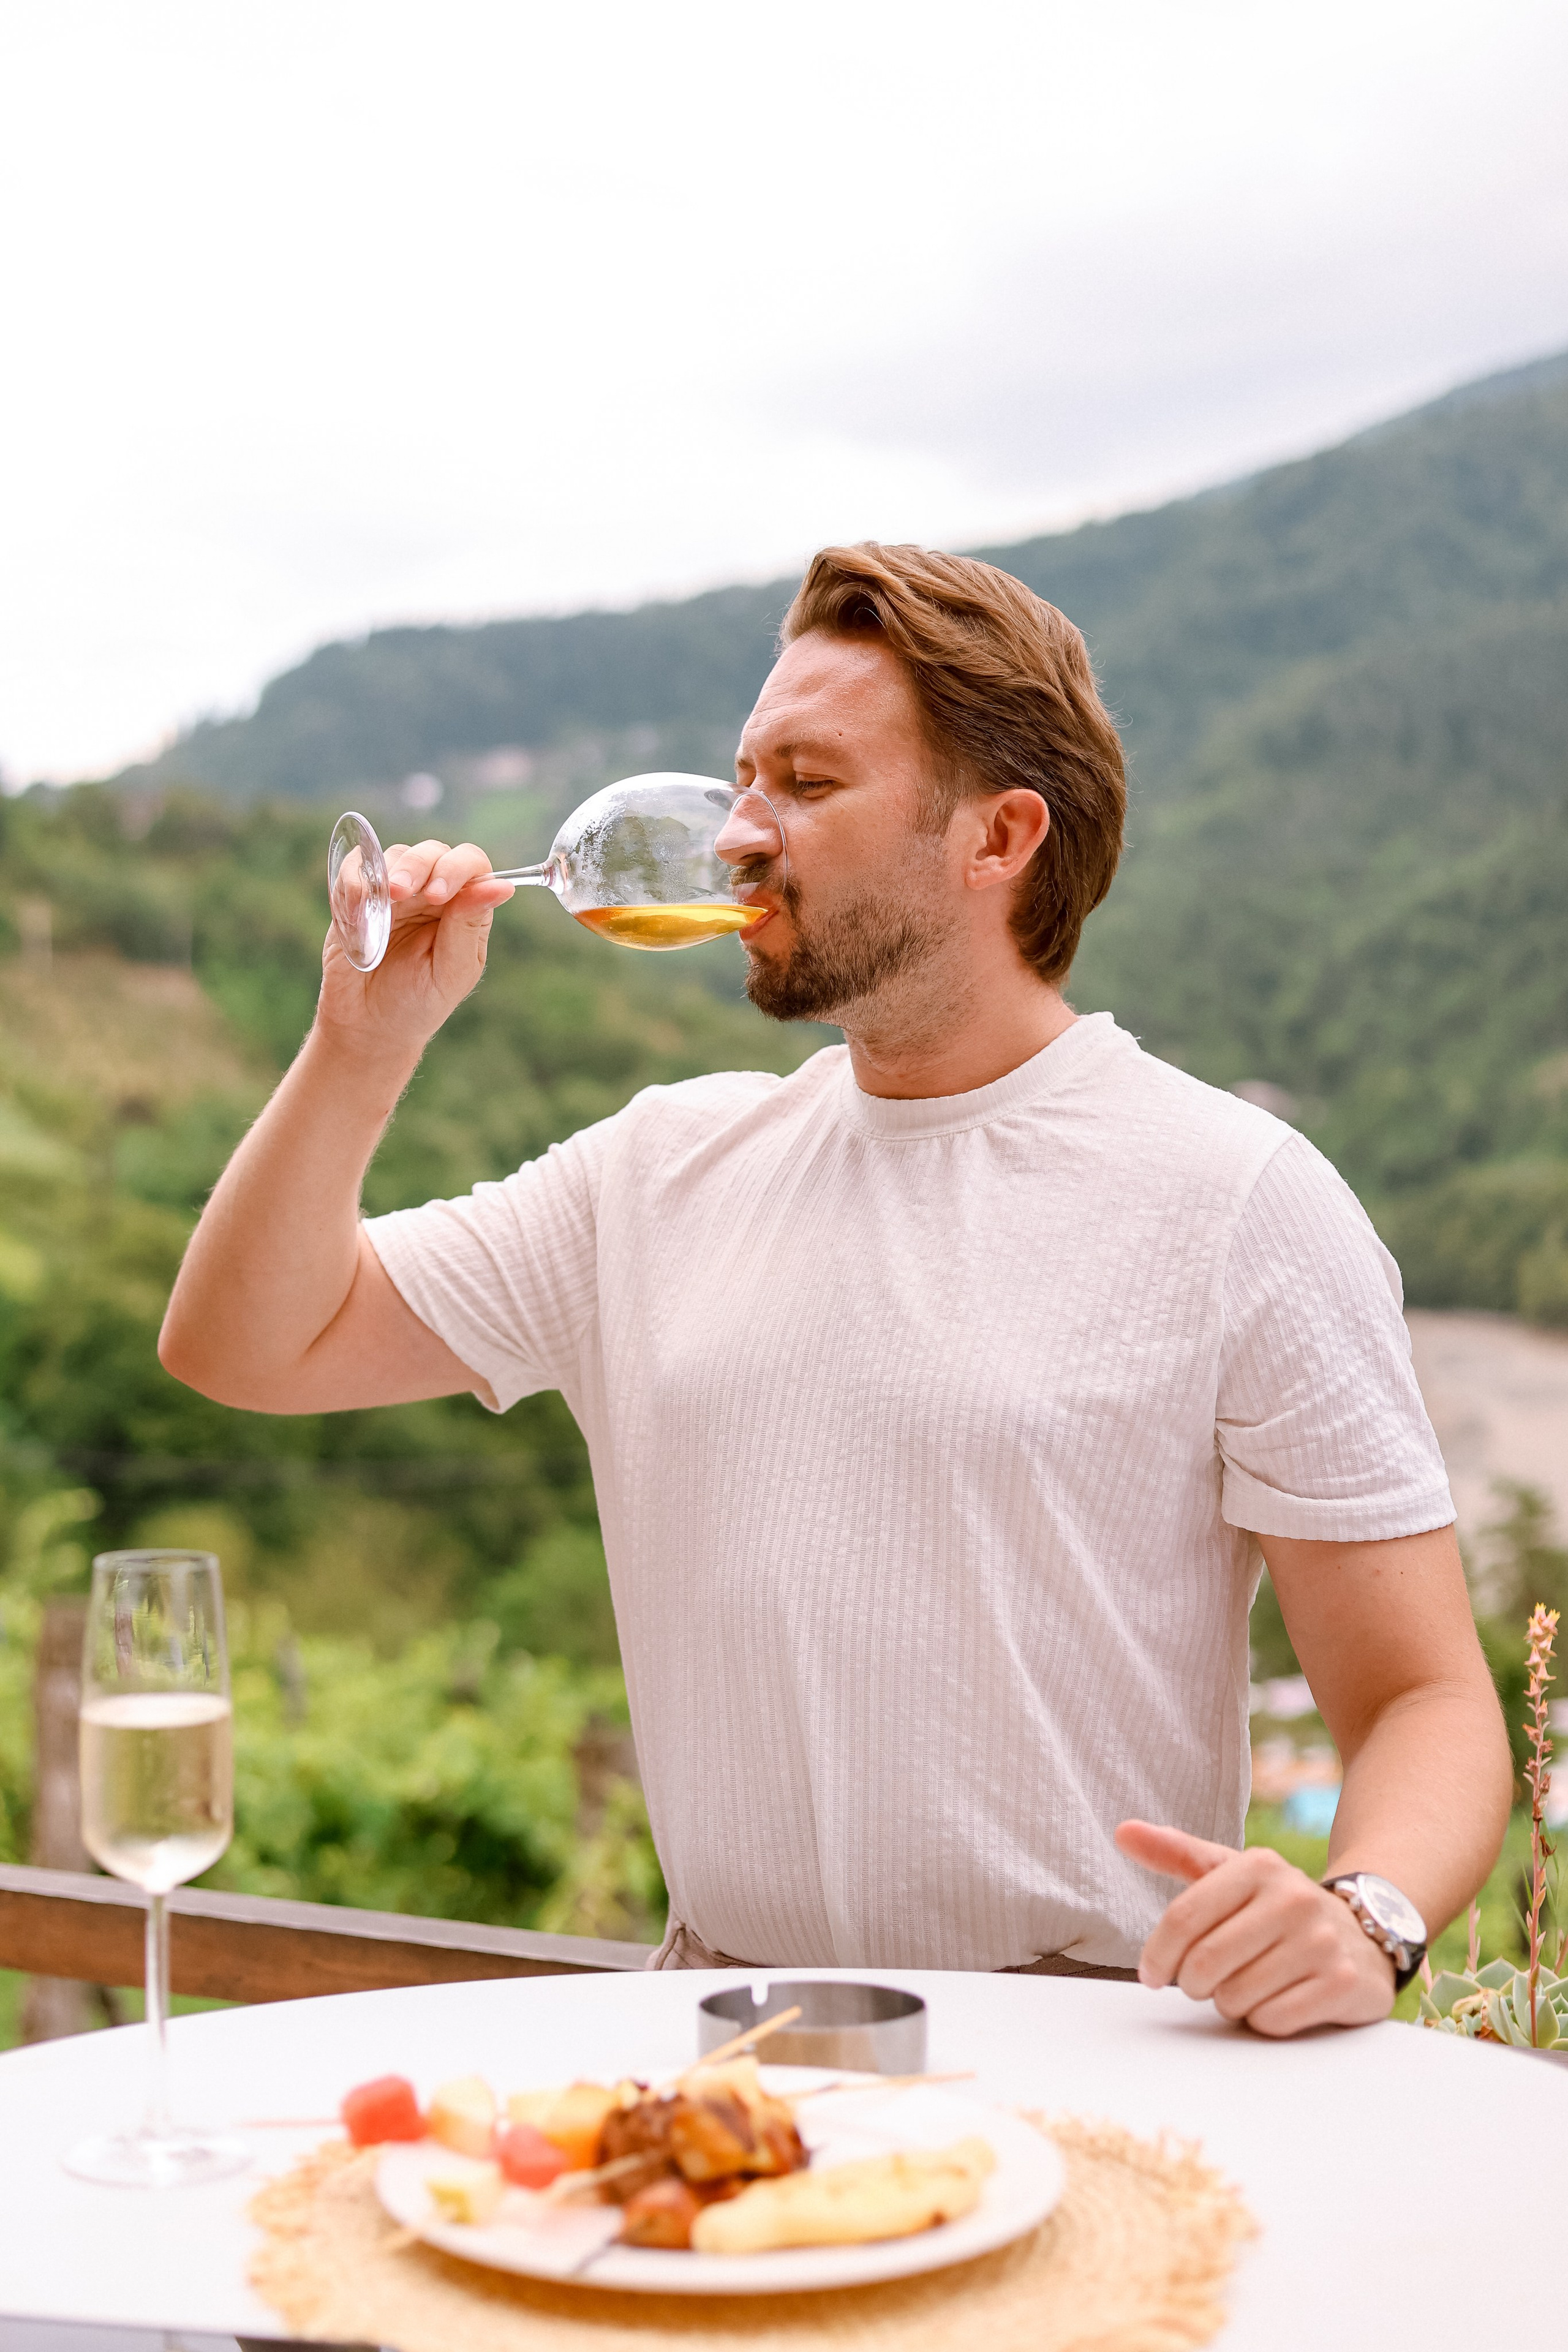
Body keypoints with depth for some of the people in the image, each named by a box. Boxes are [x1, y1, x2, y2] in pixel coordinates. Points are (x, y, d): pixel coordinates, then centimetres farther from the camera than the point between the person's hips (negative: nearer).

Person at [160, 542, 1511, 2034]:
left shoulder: (1236, 1199, -4)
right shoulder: (664, 1167, 11)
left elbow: (1425, 1699, -6)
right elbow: (245, 1347, 15)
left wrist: (1363, 1916, -27)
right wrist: (366, 1042, 1)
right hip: (715, 2023, 3)